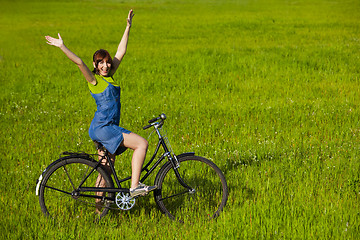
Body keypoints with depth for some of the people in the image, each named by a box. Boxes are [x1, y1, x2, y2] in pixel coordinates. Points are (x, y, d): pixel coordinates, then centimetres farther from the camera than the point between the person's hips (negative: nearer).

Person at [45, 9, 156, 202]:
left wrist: (128, 27, 20)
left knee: (106, 170, 10)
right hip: (102, 128, -8)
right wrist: (62, 47, -29)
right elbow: (79, 62, -20)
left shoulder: (109, 76, 14)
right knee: (142, 143, -15)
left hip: (108, 128, 8)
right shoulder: (94, 80, -5)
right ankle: (135, 186, -15)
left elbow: (121, 52, 18)